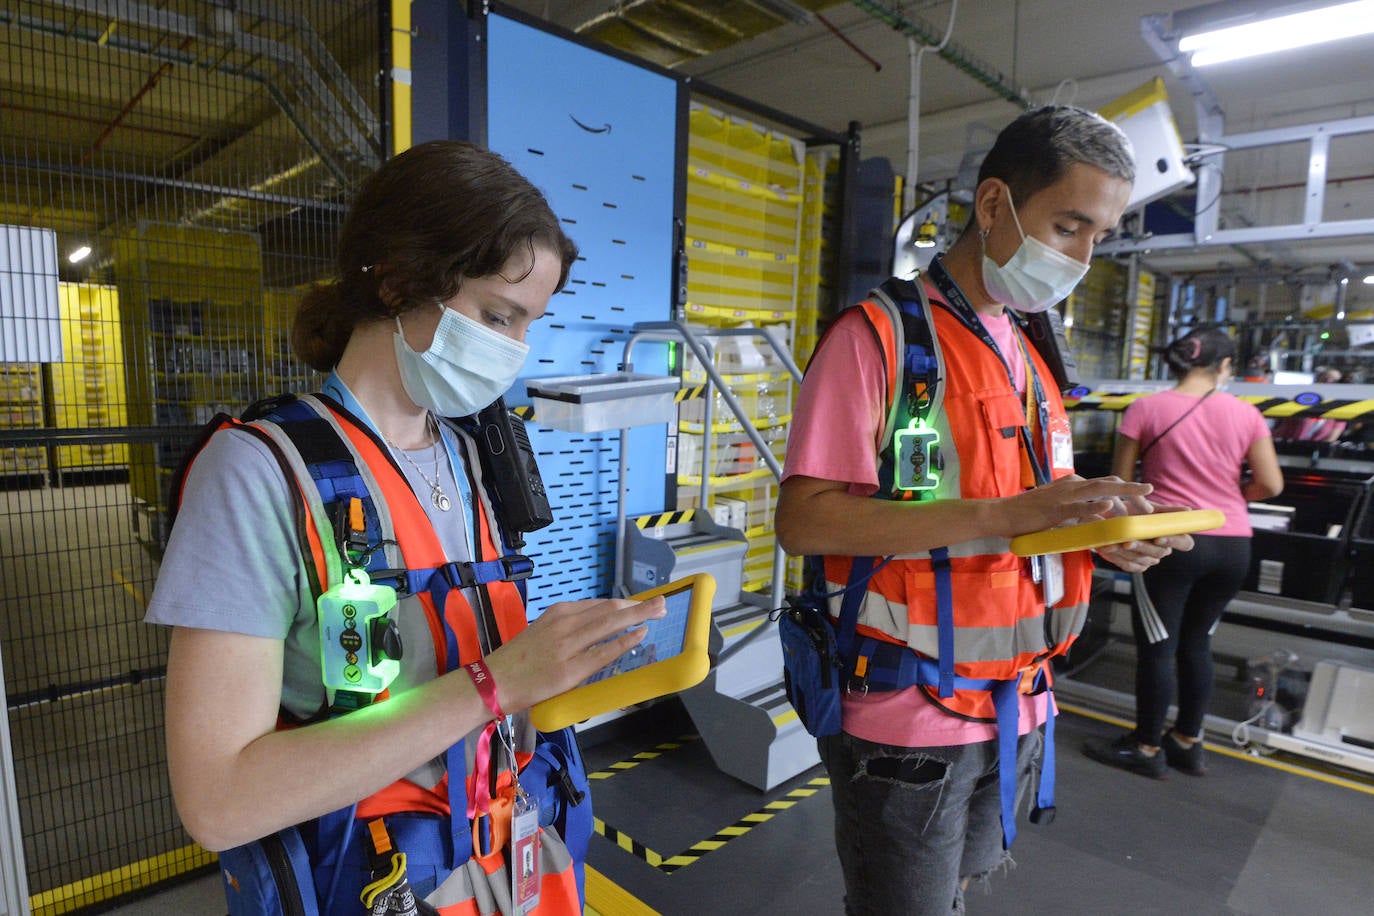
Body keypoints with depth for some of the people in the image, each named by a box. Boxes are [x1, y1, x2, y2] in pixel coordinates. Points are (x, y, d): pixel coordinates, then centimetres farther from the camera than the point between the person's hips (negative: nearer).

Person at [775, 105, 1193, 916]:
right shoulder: (879, 337, -14)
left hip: (1014, 707, 8)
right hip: (907, 718, -7)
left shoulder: (1029, 355, 10)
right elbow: (803, 521, -22)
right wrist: (1003, 515, -27)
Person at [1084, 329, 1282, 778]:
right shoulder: (1246, 414, 1)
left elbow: (1121, 481, -4)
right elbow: (1271, 485, 1)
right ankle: (1188, 743, 29)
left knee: (1157, 645, 6)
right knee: (1196, 643, 17)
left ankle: (1147, 748, 17)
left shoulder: (1146, 409, -8)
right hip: (1233, 546, 4)